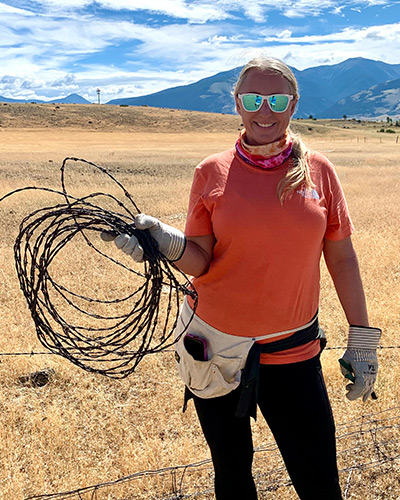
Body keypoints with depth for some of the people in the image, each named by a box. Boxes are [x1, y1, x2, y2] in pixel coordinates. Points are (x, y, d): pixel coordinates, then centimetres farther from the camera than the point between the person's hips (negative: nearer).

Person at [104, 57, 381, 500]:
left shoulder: (317, 170, 0)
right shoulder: (212, 172, -3)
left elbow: (341, 257, 3)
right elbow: (201, 263, -5)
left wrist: (362, 338, 3)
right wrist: (167, 242, -26)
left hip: (291, 352, 0)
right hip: (214, 347, 0)